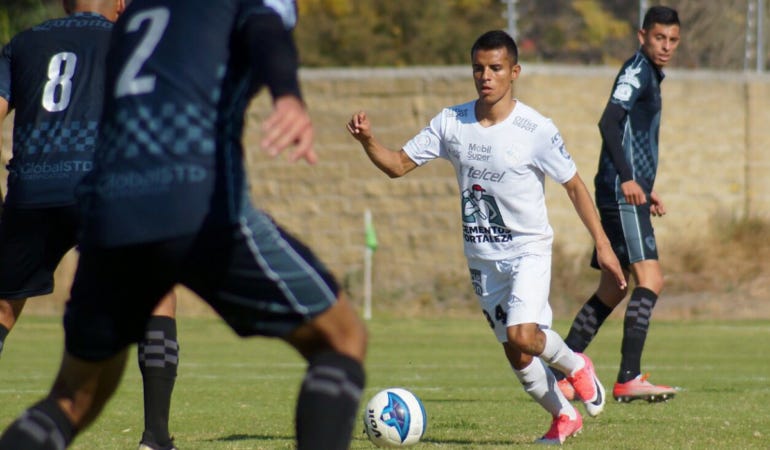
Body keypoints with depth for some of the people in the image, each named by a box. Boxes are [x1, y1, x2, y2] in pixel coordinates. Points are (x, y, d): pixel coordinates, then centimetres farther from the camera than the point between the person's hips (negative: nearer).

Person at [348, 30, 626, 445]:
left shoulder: (536, 130, -15)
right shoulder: (451, 123, -3)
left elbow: (574, 186, -6)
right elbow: (398, 165, 1)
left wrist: (602, 244, -9)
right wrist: (367, 140, -19)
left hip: (529, 250, -4)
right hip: (481, 256, 4)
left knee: (522, 336, -24)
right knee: (516, 354, 7)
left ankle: (575, 365, 8)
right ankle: (564, 417, 29)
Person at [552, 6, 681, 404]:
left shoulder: (650, 75, 22)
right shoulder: (636, 72, -9)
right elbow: (609, 122, -23)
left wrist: (645, 189, 33)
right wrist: (627, 178, -31)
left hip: (629, 193, 10)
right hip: (622, 195, -10)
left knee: (612, 289, 12)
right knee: (649, 278, -18)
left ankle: (562, 375, 16)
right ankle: (629, 379, -23)